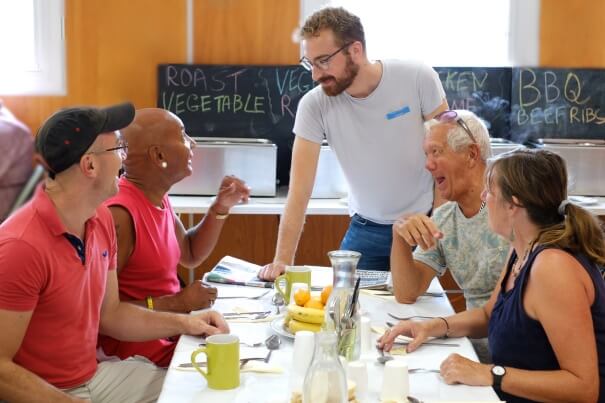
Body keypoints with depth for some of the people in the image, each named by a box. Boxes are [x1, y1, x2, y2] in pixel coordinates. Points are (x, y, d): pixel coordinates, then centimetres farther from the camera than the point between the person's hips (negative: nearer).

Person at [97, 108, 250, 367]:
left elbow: (190, 255, 21)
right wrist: (177, 303, -22)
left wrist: (221, 207, 8)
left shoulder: (156, 198, 6)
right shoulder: (119, 215, -23)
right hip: (143, 354, -9)